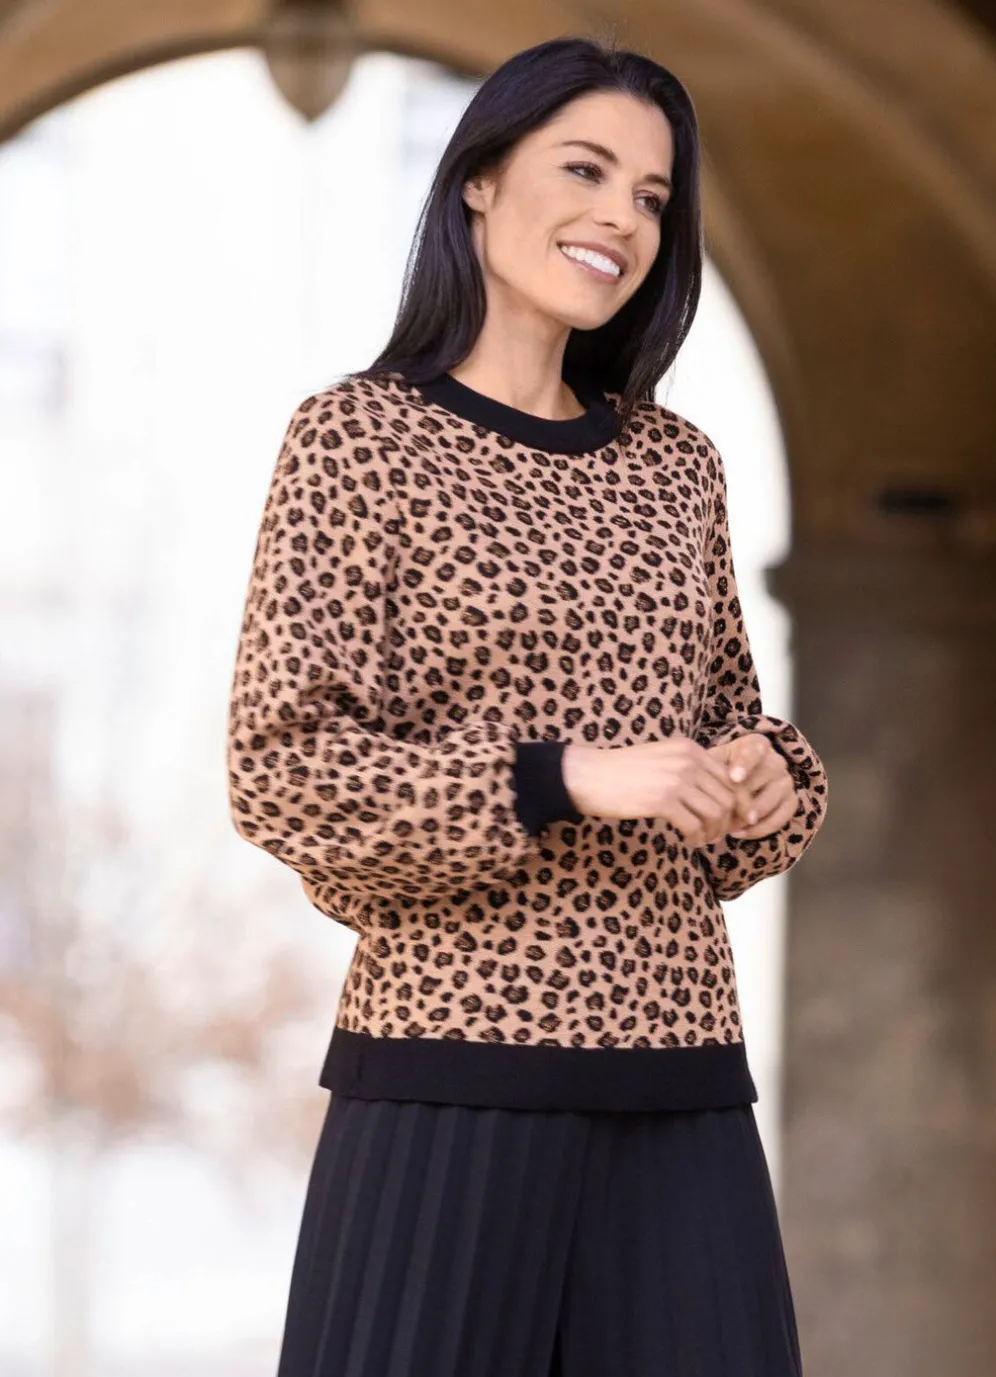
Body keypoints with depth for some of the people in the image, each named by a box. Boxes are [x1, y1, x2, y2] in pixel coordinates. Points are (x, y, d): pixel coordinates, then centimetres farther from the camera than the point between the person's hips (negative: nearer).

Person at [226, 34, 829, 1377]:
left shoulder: (675, 462, 14)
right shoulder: (360, 436, -1)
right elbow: (280, 767, -7)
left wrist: (763, 779, 1)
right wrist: (564, 778, -17)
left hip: (679, 1076, 5)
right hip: (456, 1068, -5)